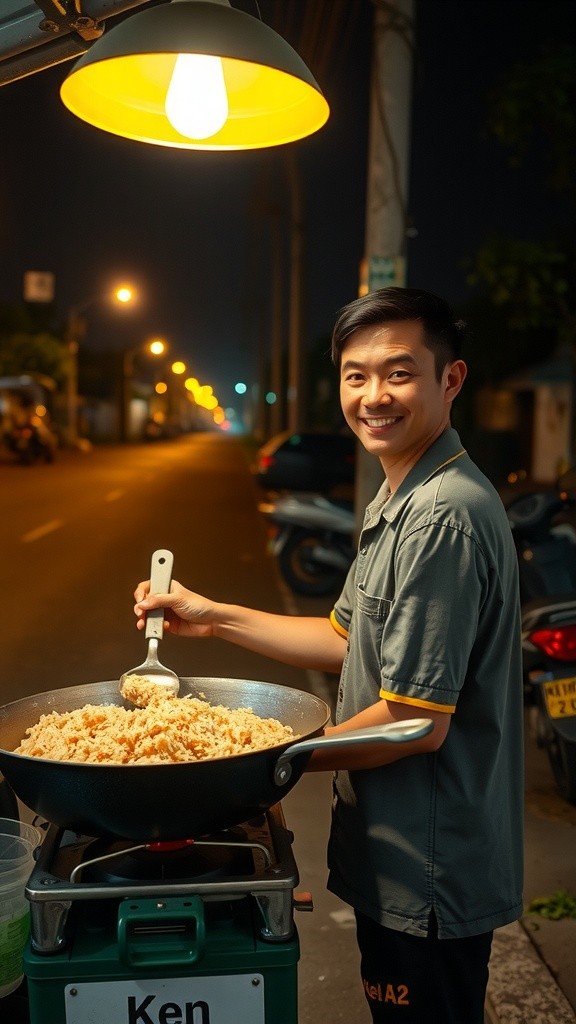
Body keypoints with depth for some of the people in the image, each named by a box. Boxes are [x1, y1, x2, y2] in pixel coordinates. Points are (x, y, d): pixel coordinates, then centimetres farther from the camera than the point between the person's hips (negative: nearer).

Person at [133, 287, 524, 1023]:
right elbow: (351, 640, 13)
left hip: (429, 875, -9)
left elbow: (418, 721, -25)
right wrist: (216, 618, 6)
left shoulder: (442, 517, -26)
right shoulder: (396, 501, 7)